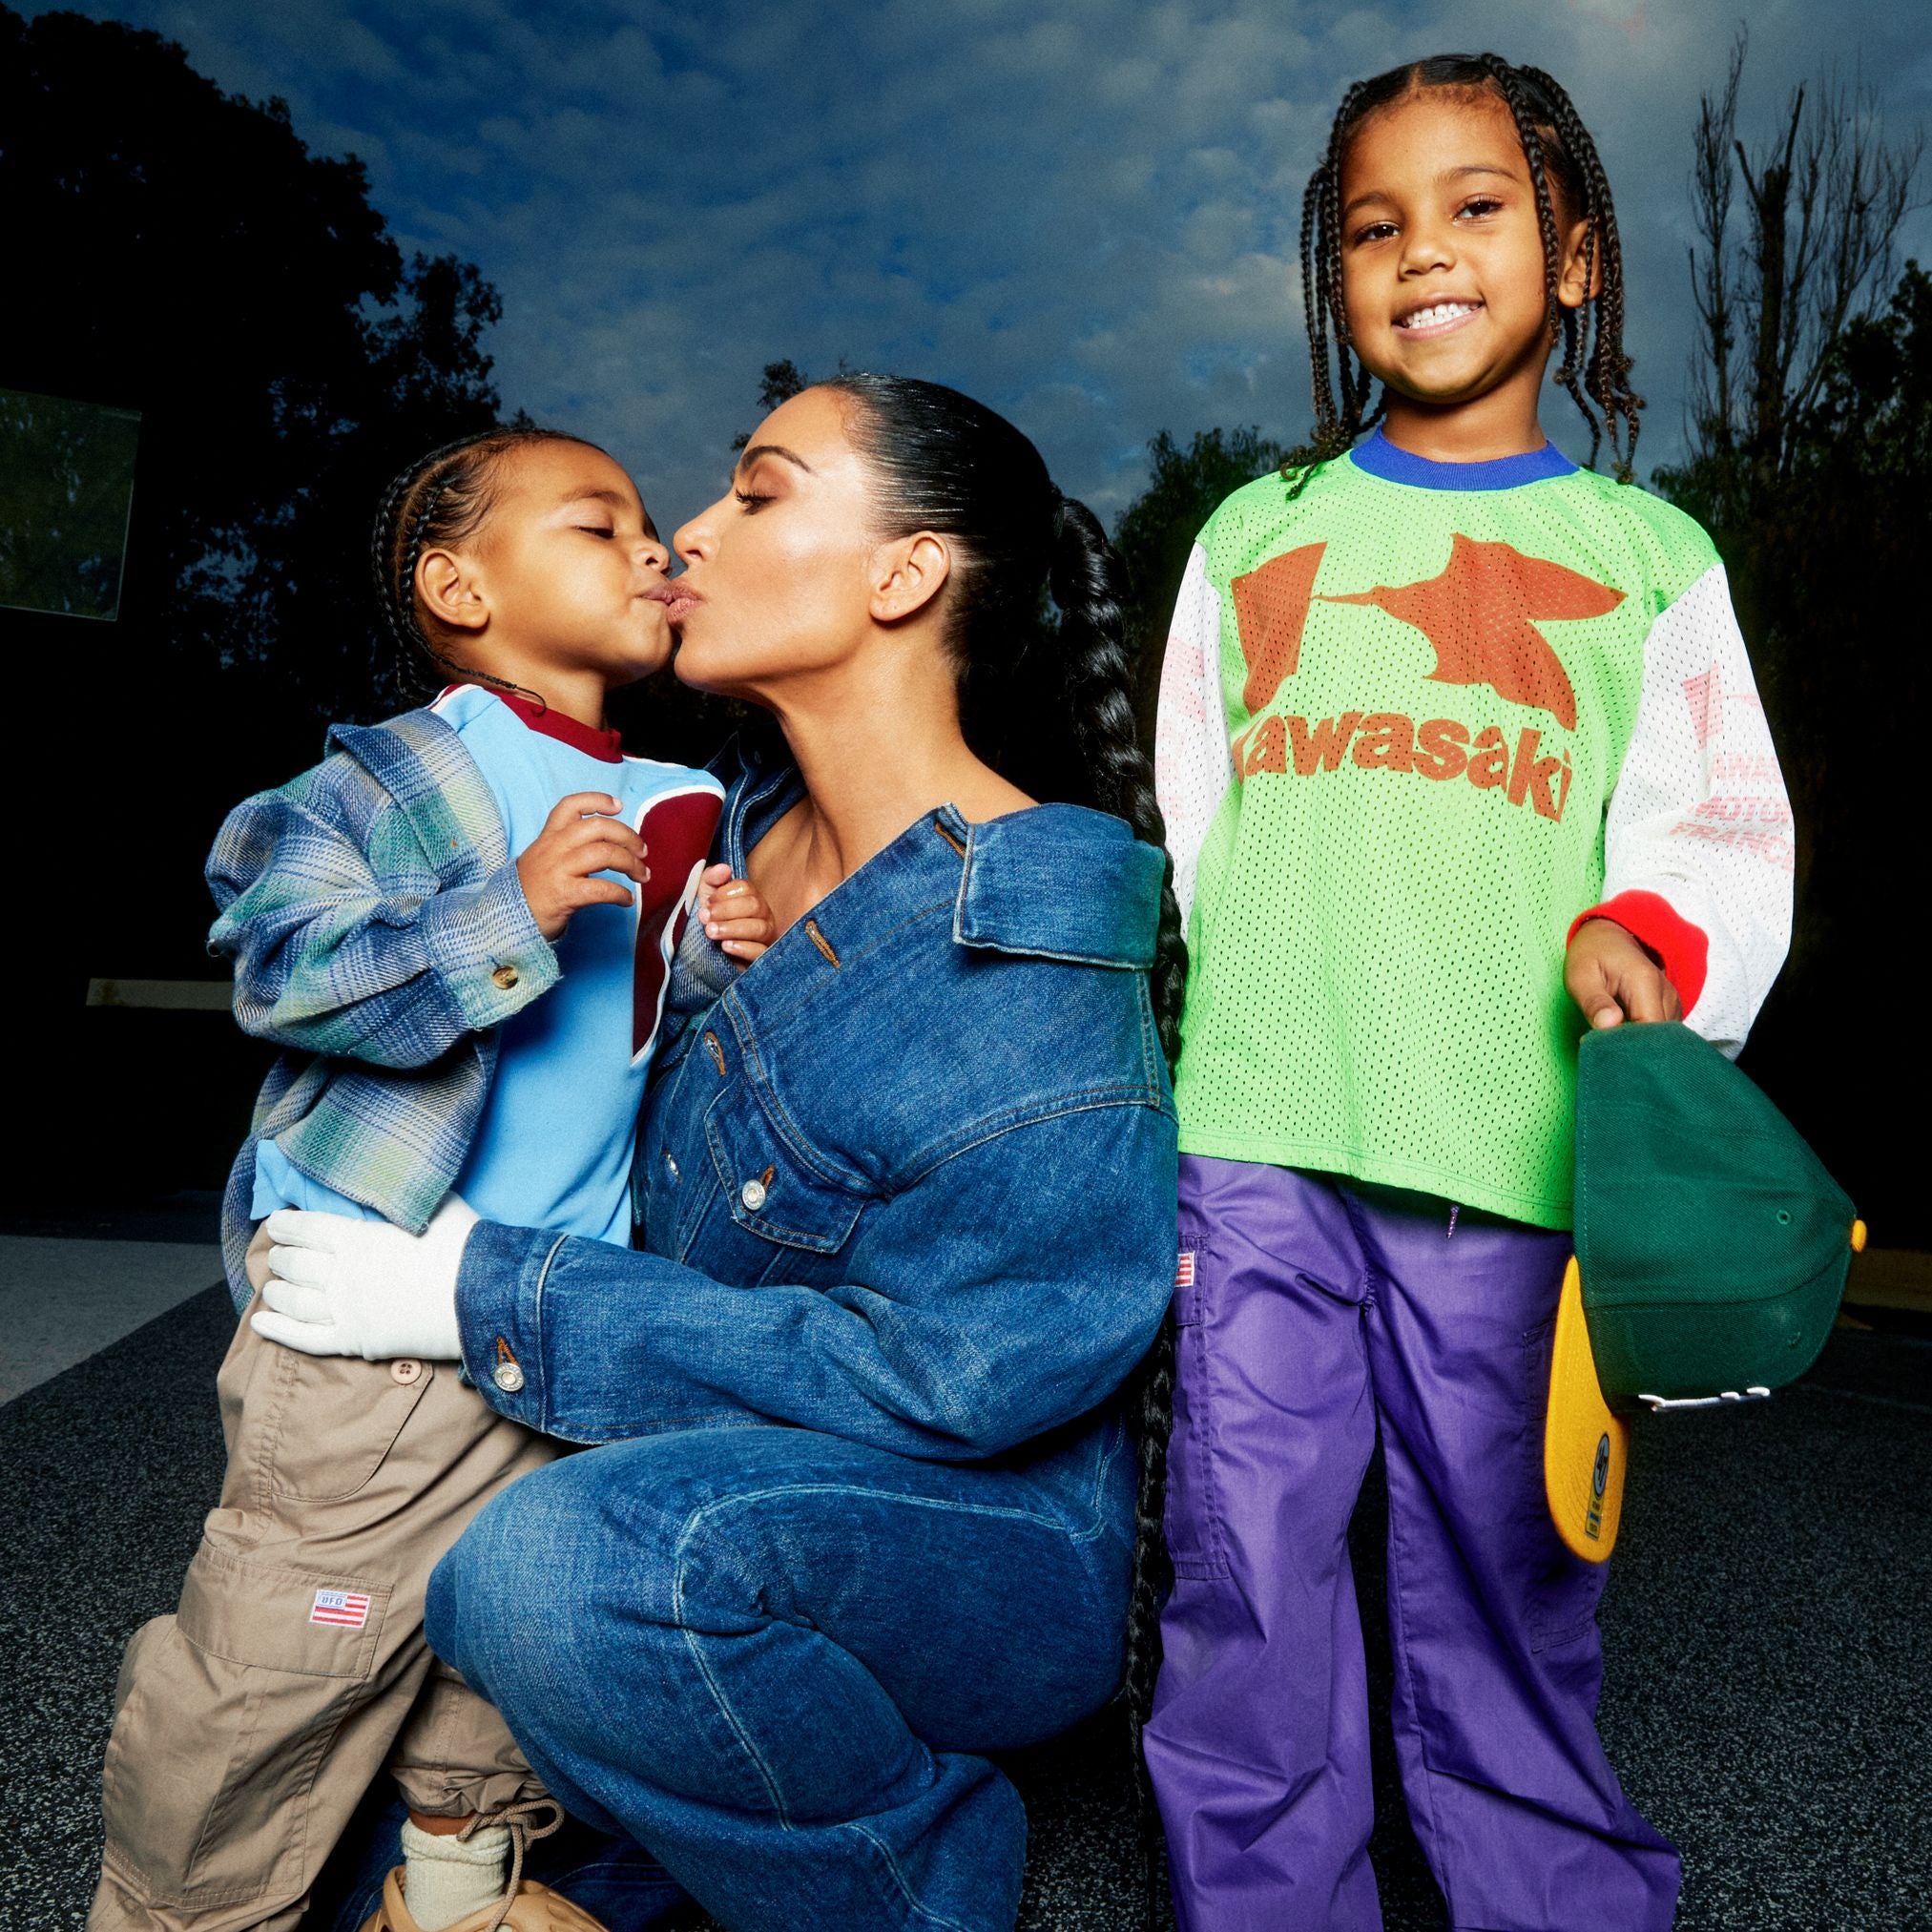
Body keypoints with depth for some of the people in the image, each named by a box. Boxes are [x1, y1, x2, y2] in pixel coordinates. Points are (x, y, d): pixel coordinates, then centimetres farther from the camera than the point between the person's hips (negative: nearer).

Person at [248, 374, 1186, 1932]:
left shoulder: (1024, 955, -25)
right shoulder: (745, 828, 0)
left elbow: (939, 1368, -26)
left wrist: (487, 1302, -24)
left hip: (983, 1541, -7)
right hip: (725, 1476, 8)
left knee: (572, 1562, -34)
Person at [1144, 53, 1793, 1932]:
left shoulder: (1648, 552, 14)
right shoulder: (1251, 535, 16)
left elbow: (1722, 830, 11)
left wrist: (1645, 932, -12)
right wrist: (1124, 1108, 10)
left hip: (1513, 1151, -1)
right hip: (1252, 1141, 1)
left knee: (1507, 1589, 7)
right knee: (1244, 1581, 4)